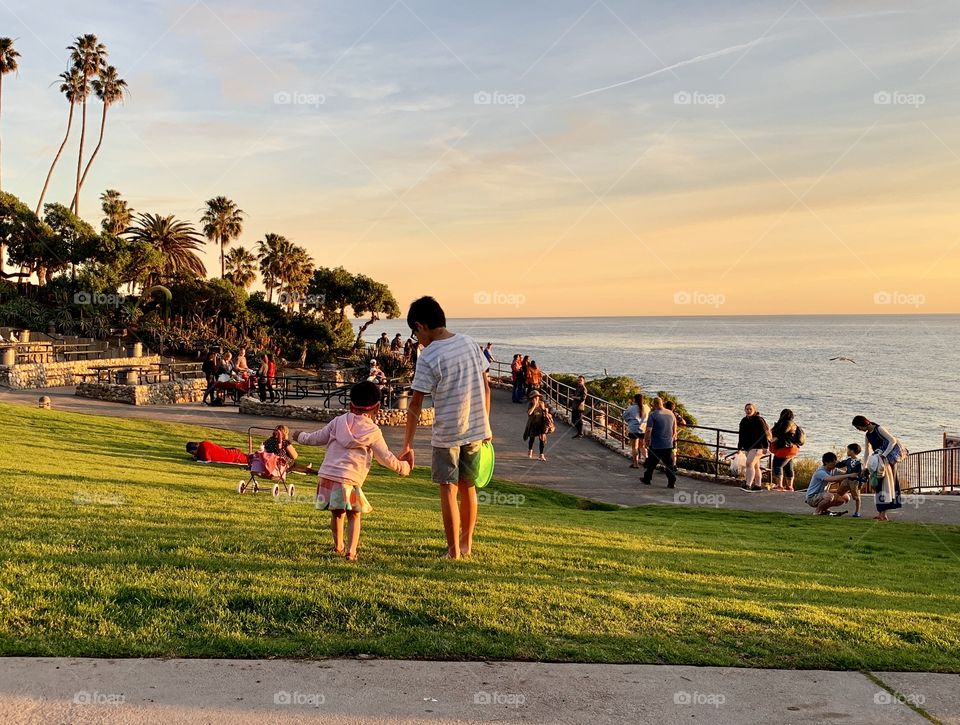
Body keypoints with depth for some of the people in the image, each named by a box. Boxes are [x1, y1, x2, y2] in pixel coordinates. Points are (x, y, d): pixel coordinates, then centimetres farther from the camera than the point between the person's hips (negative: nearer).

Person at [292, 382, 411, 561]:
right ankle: (351, 551, -1)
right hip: (348, 479, -4)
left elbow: (316, 438, 19)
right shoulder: (373, 431, 3)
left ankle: (338, 545, 37)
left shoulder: (339, 421, 12)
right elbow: (386, 458, 7)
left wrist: (300, 436, 39)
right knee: (354, 515, 11)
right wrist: (403, 467, 24)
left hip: (326, 474, 4)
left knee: (337, 513, 22)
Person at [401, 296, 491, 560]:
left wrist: (407, 445, -6)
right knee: (468, 488, 17)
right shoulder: (470, 344, 2)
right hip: (475, 429, 6)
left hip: (447, 433, -6)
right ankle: (466, 544, 29)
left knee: (448, 491, 5)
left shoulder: (428, 358, -15)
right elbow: (486, 387, 7)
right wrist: (485, 424, 16)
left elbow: (415, 405, -12)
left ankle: (454, 551, 7)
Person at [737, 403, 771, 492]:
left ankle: (748, 485, -25)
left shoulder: (758, 420, -10)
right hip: (748, 447, 8)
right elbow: (741, 435, 20)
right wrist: (739, 447, 20)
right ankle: (757, 485, 19)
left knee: (749, 463, -20)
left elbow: (764, 433, -13)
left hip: (757, 446, -8)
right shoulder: (744, 421, 13)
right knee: (755, 466, 13)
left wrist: (765, 447, -18)